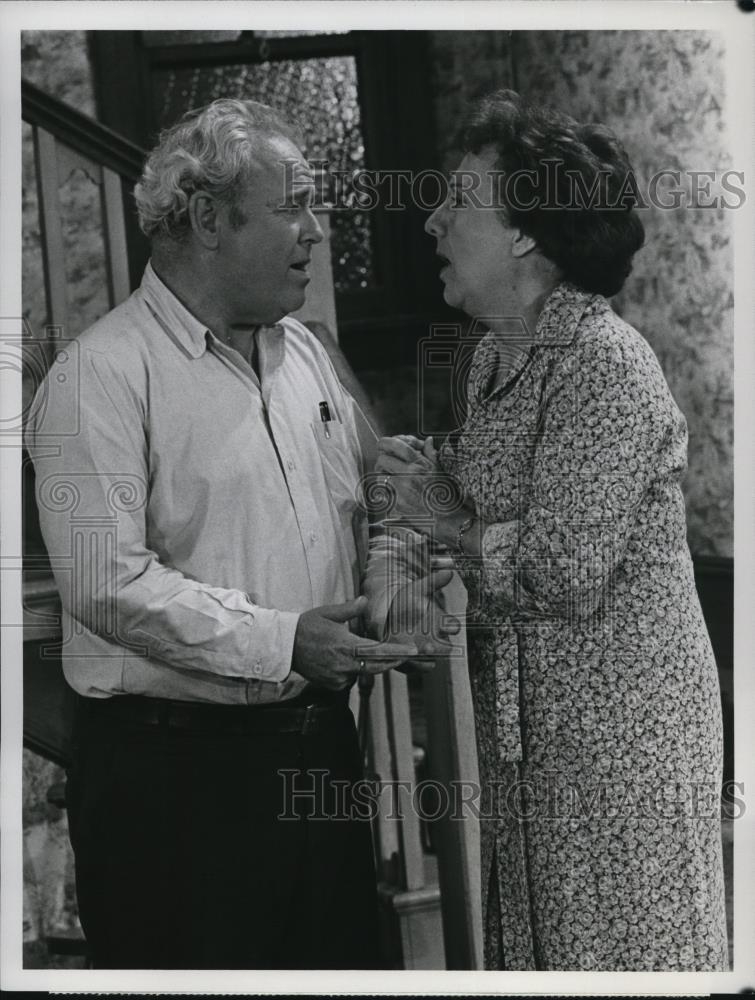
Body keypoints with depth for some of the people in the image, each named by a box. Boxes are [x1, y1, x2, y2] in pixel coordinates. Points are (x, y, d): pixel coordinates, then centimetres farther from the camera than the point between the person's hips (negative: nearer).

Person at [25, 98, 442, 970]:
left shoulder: (301, 350, 13)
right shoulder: (102, 376, -13)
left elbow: (360, 502, 23)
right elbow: (108, 583, -21)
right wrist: (281, 642, -23)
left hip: (318, 740, 7)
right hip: (173, 766, -7)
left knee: (342, 960, 14)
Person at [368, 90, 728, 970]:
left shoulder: (604, 364, -19)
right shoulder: (492, 357, 10)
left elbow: (564, 575, -25)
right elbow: (474, 511, 12)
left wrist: (451, 529, -10)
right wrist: (396, 558, -8)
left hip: (619, 730, -9)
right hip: (523, 728, 9)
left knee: (613, 955, 2)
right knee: (531, 944, 17)